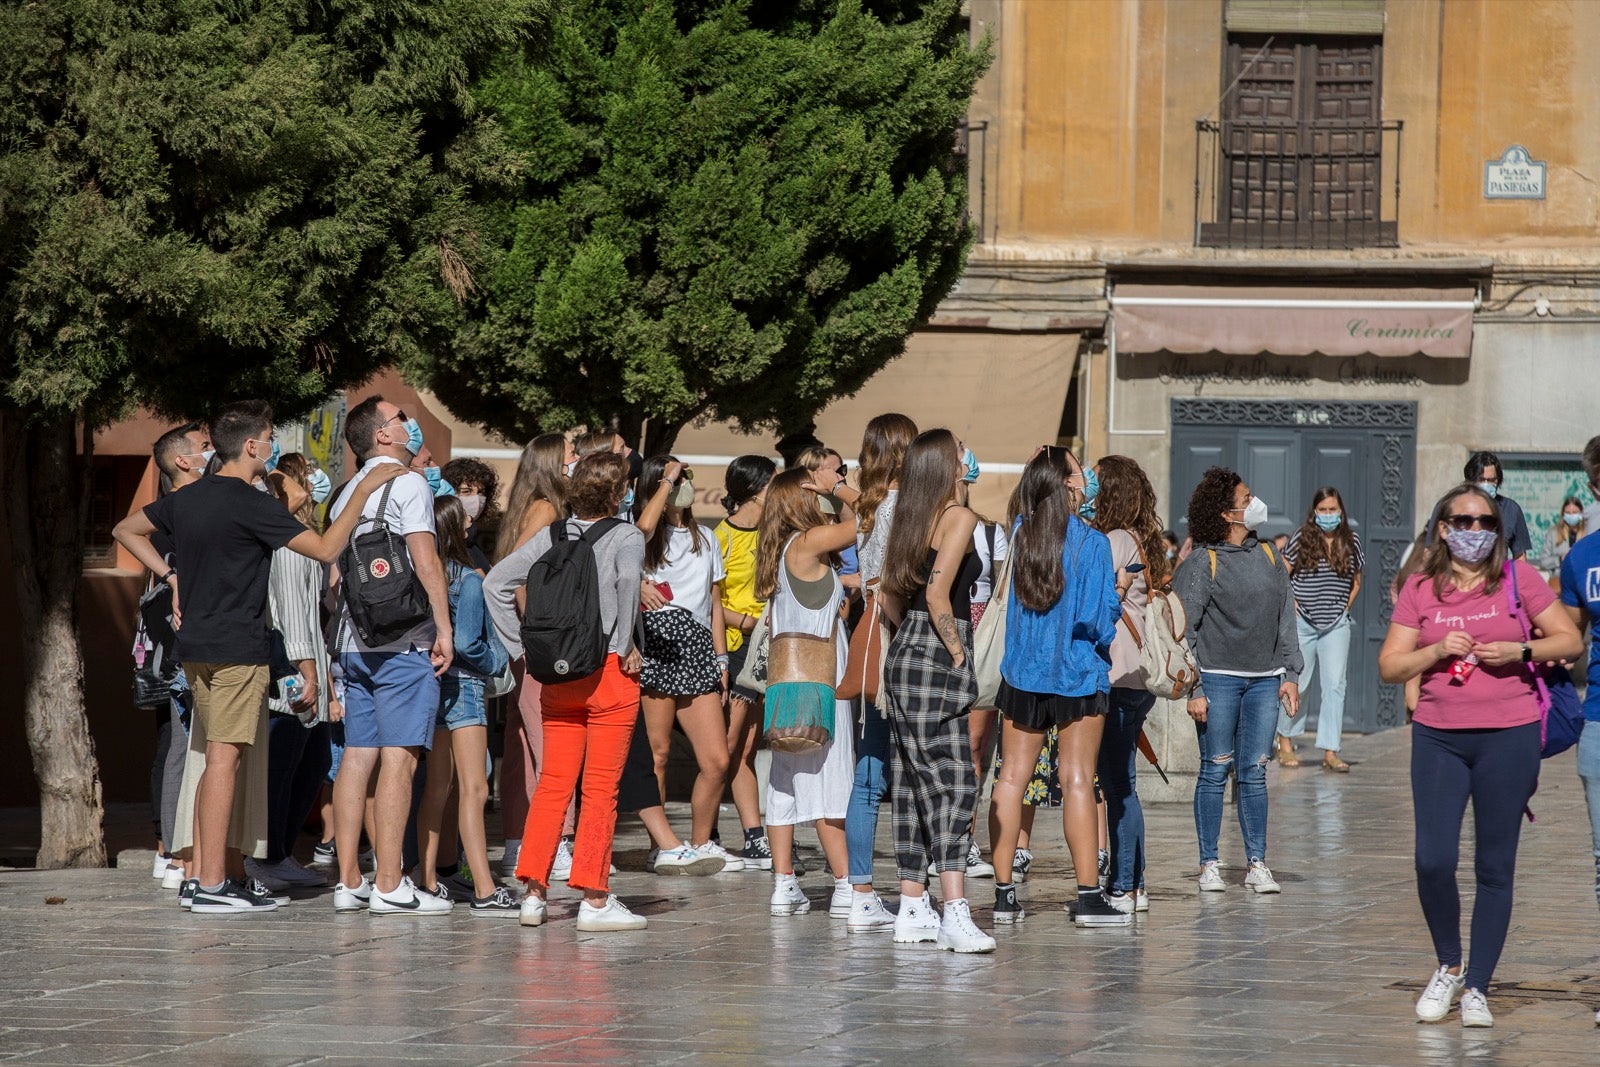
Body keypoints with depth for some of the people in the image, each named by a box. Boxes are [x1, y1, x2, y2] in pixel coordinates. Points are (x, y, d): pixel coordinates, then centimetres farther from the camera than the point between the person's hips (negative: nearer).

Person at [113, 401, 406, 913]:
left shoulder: (187, 499, 11)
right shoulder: (252, 504, -13)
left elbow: (126, 530, 25)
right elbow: (325, 548, -14)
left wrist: (170, 576, 20)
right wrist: (360, 496, -5)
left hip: (194, 643, 8)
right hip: (237, 648, -8)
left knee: (215, 759, 14)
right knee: (225, 758, -9)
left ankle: (203, 872, 14)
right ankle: (213, 885, -11)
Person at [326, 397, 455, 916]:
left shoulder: (347, 496, 19)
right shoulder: (408, 483, -5)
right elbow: (425, 558, -14)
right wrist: (444, 626, -12)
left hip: (354, 641, 8)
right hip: (403, 640, -8)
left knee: (357, 757, 7)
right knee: (398, 757, -9)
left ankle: (349, 883, 6)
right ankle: (389, 886, -12)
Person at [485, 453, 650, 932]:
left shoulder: (551, 536, 8)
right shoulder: (626, 536, -5)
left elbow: (496, 582, 4)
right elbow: (628, 578, -27)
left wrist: (521, 646, 6)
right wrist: (628, 646, -18)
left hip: (556, 674, 5)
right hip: (609, 673, -5)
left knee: (552, 783, 10)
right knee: (600, 787, -2)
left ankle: (534, 892, 8)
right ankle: (595, 900, -2)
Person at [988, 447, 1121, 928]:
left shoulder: (1021, 532, -1)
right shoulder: (1091, 542, -14)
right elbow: (1100, 617, -13)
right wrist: (1114, 615, 9)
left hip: (1022, 672, 4)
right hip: (1078, 673, -4)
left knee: (1012, 776, 6)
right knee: (1077, 779, -1)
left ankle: (1003, 892, 6)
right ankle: (1088, 896, 0)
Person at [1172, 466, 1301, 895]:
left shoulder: (1269, 557, 11)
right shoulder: (1201, 562, -5)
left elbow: (1286, 619, 15)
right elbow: (1184, 629, -6)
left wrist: (1290, 674, 8)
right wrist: (1192, 688, -11)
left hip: (1264, 679, 4)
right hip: (1218, 678, -4)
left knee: (1254, 772, 5)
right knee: (1215, 771, -1)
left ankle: (1257, 864, 8)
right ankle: (1209, 864, 6)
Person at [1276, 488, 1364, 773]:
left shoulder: (1351, 542, 4)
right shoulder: (1301, 538, -4)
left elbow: (1357, 580, 16)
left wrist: (1345, 607, 6)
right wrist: (1292, 605, -6)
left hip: (1337, 624, 2)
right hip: (1303, 622, -2)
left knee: (1335, 685, -4)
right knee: (1296, 682, 5)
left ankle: (1330, 752, -4)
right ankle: (1285, 743, 20)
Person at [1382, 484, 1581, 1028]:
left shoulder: (1517, 576, 2)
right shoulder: (1420, 589, 5)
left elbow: (1570, 640, 4)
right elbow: (1389, 666, 4)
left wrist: (1520, 650, -12)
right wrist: (1438, 650, -12)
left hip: (1508, 736, -1)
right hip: (1438, 737, 1)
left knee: (1495, 867, 2)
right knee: (1433, 861, -8)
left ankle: (1477, 987, 12)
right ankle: (1448, 965, 17)